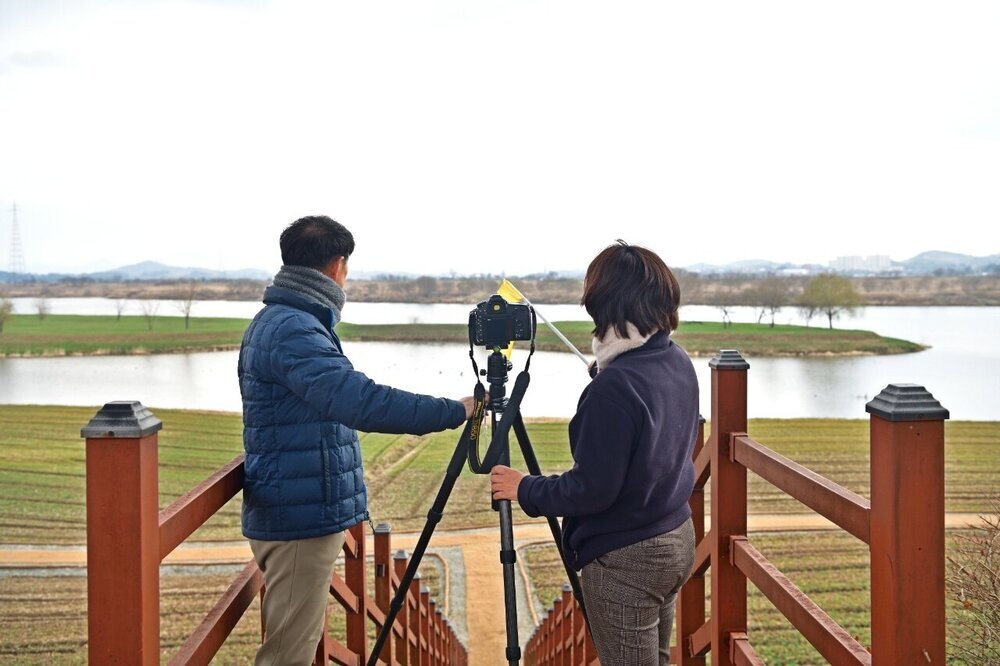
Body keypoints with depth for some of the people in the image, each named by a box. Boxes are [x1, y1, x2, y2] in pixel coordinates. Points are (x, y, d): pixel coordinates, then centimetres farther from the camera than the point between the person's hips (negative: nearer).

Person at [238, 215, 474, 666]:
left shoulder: (280, 320, 13)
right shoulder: (292, 330, -20)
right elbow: (359, 401, -32)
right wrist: (455, 411, -26)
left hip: (301, 514, 10)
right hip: (299, 521, -10)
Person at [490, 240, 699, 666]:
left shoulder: (614, 386, -27)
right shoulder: (678, 362, 0)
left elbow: (592, 489, -24)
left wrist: (525, 490, -8)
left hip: (625, 561, -9)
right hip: (676, 540, 9)